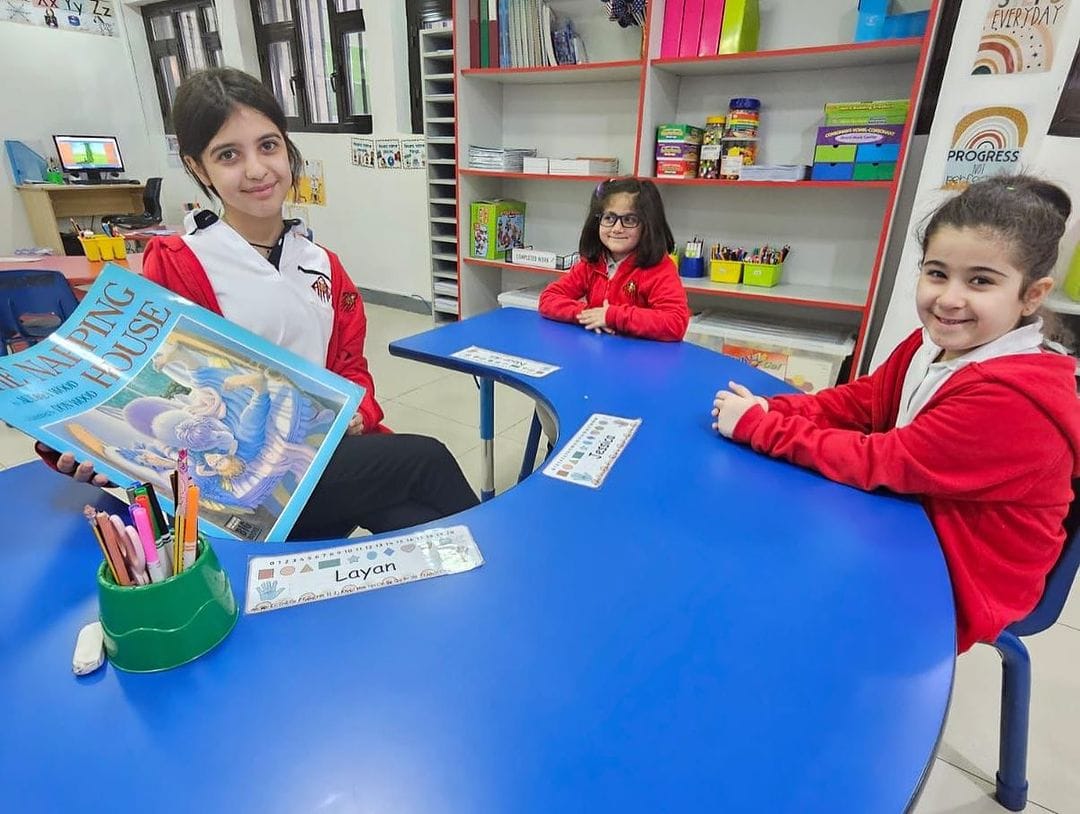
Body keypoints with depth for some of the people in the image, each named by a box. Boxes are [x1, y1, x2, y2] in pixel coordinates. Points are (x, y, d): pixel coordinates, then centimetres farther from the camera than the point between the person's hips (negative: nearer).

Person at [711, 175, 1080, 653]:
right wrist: (770, 411, -19)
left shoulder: (1013, 398, -30)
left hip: (955, 586, -7)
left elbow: (882, 464, -30)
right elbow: (860, 402, 0)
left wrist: (757, 426, -25)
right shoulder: (932, 344, -4)